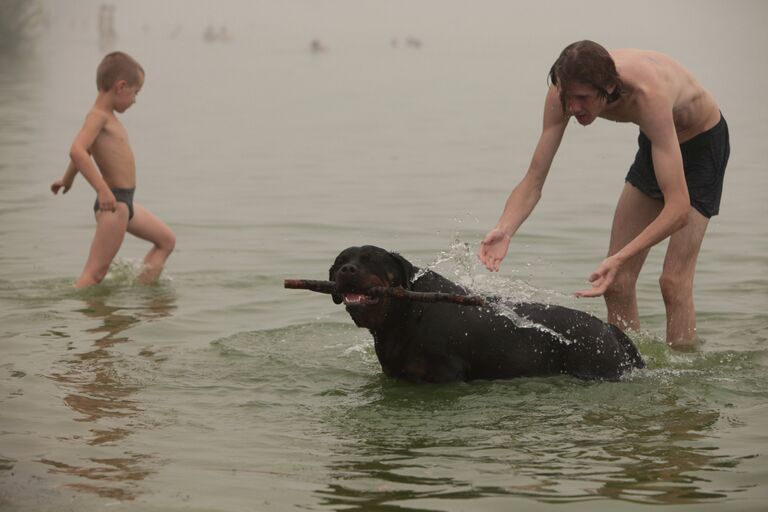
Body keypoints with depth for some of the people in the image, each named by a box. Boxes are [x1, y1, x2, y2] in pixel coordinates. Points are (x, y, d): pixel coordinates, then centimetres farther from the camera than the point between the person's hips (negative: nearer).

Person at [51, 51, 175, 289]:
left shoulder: (106, 117, 15)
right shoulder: (98, 116, -15)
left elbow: (84, 151, 33)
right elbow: (77, 151, -31)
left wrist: (67, 178, 49)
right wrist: (102, 189, -35)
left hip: (125, 202, 10)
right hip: (112, 203, -10)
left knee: (167, 240, 19)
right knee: (95, 272, -12)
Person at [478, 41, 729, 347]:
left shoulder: (647, 94, -43)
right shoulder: (565, 90, -26)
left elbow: (679, 208, -45)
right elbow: (533, 180, -21)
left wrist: (620, 259, -55)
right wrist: (503, 230, -40)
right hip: (653, 144, 6)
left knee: (674, 279, -18)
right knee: (616, 281, 0)